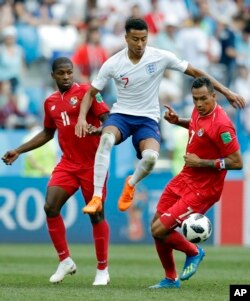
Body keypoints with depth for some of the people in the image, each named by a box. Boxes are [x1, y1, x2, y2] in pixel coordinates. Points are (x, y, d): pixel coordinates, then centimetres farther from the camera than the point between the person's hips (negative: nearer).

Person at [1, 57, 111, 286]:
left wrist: (98, 130, -33)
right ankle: (65, 261, 5)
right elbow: (47, 134, 25)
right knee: (50, 207, -9)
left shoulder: (86, 92, -6)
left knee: (96, 214, -2)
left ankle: (102, 270, 7)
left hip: (92, 163, -5)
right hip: (68, 163, 5)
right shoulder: (50, 102, 12)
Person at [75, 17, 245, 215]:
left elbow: (195, 72, 0)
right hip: (121, 115, 0)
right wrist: (82, 117, -17)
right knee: (106, 139, -36)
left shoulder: (161, 57, -10)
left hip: (148, 118, 0)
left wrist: (226, 92, -2)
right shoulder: (112, 64, -8)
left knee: (151, 157, -31)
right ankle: (97, 197, -30)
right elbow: (91, 93, 2)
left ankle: (131, 184, 6)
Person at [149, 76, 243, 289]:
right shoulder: (199, 111, 1)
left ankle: (194, 252, 15)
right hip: (184, 178, 9)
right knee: (156, 224, 12)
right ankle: (171, 279, 28)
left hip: (201, 190, -9)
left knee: (159, 230, -12)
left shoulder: (221, 125, -25)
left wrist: (201, 162, -23)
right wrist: (177, 121, 9)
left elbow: (237, 163, -24)